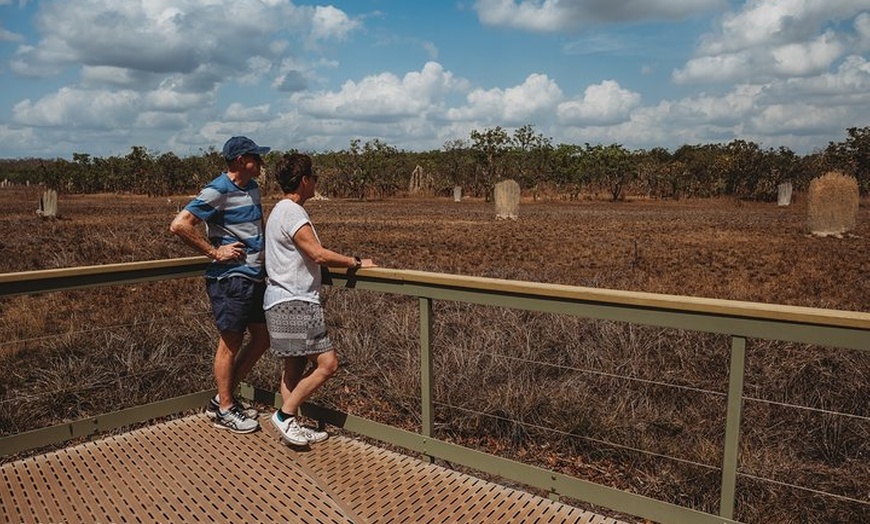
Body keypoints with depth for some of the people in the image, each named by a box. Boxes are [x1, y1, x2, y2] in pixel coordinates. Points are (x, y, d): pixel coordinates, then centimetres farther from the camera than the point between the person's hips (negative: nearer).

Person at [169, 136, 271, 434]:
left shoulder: (253, 188, 12)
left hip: (255, 276, 9)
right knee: (231, 343, 3)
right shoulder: (217, 192, -15)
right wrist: (214, 251, -18)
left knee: (262, 338, 14)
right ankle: (224, 411, 20)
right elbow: (179, 225, -22)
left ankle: (223, 398, 27)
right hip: (230, 278, -9)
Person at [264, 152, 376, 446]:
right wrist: (356, 263, -10)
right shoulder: (292, 212, -15)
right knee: (328, 363, -10)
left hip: (290, 302, 11)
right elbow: (318, 255, -21)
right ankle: (285, 414, -1)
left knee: (295, 367, 15)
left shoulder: (281, 210, 18)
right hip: (292, 303, -11)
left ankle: (290, 425, 21)